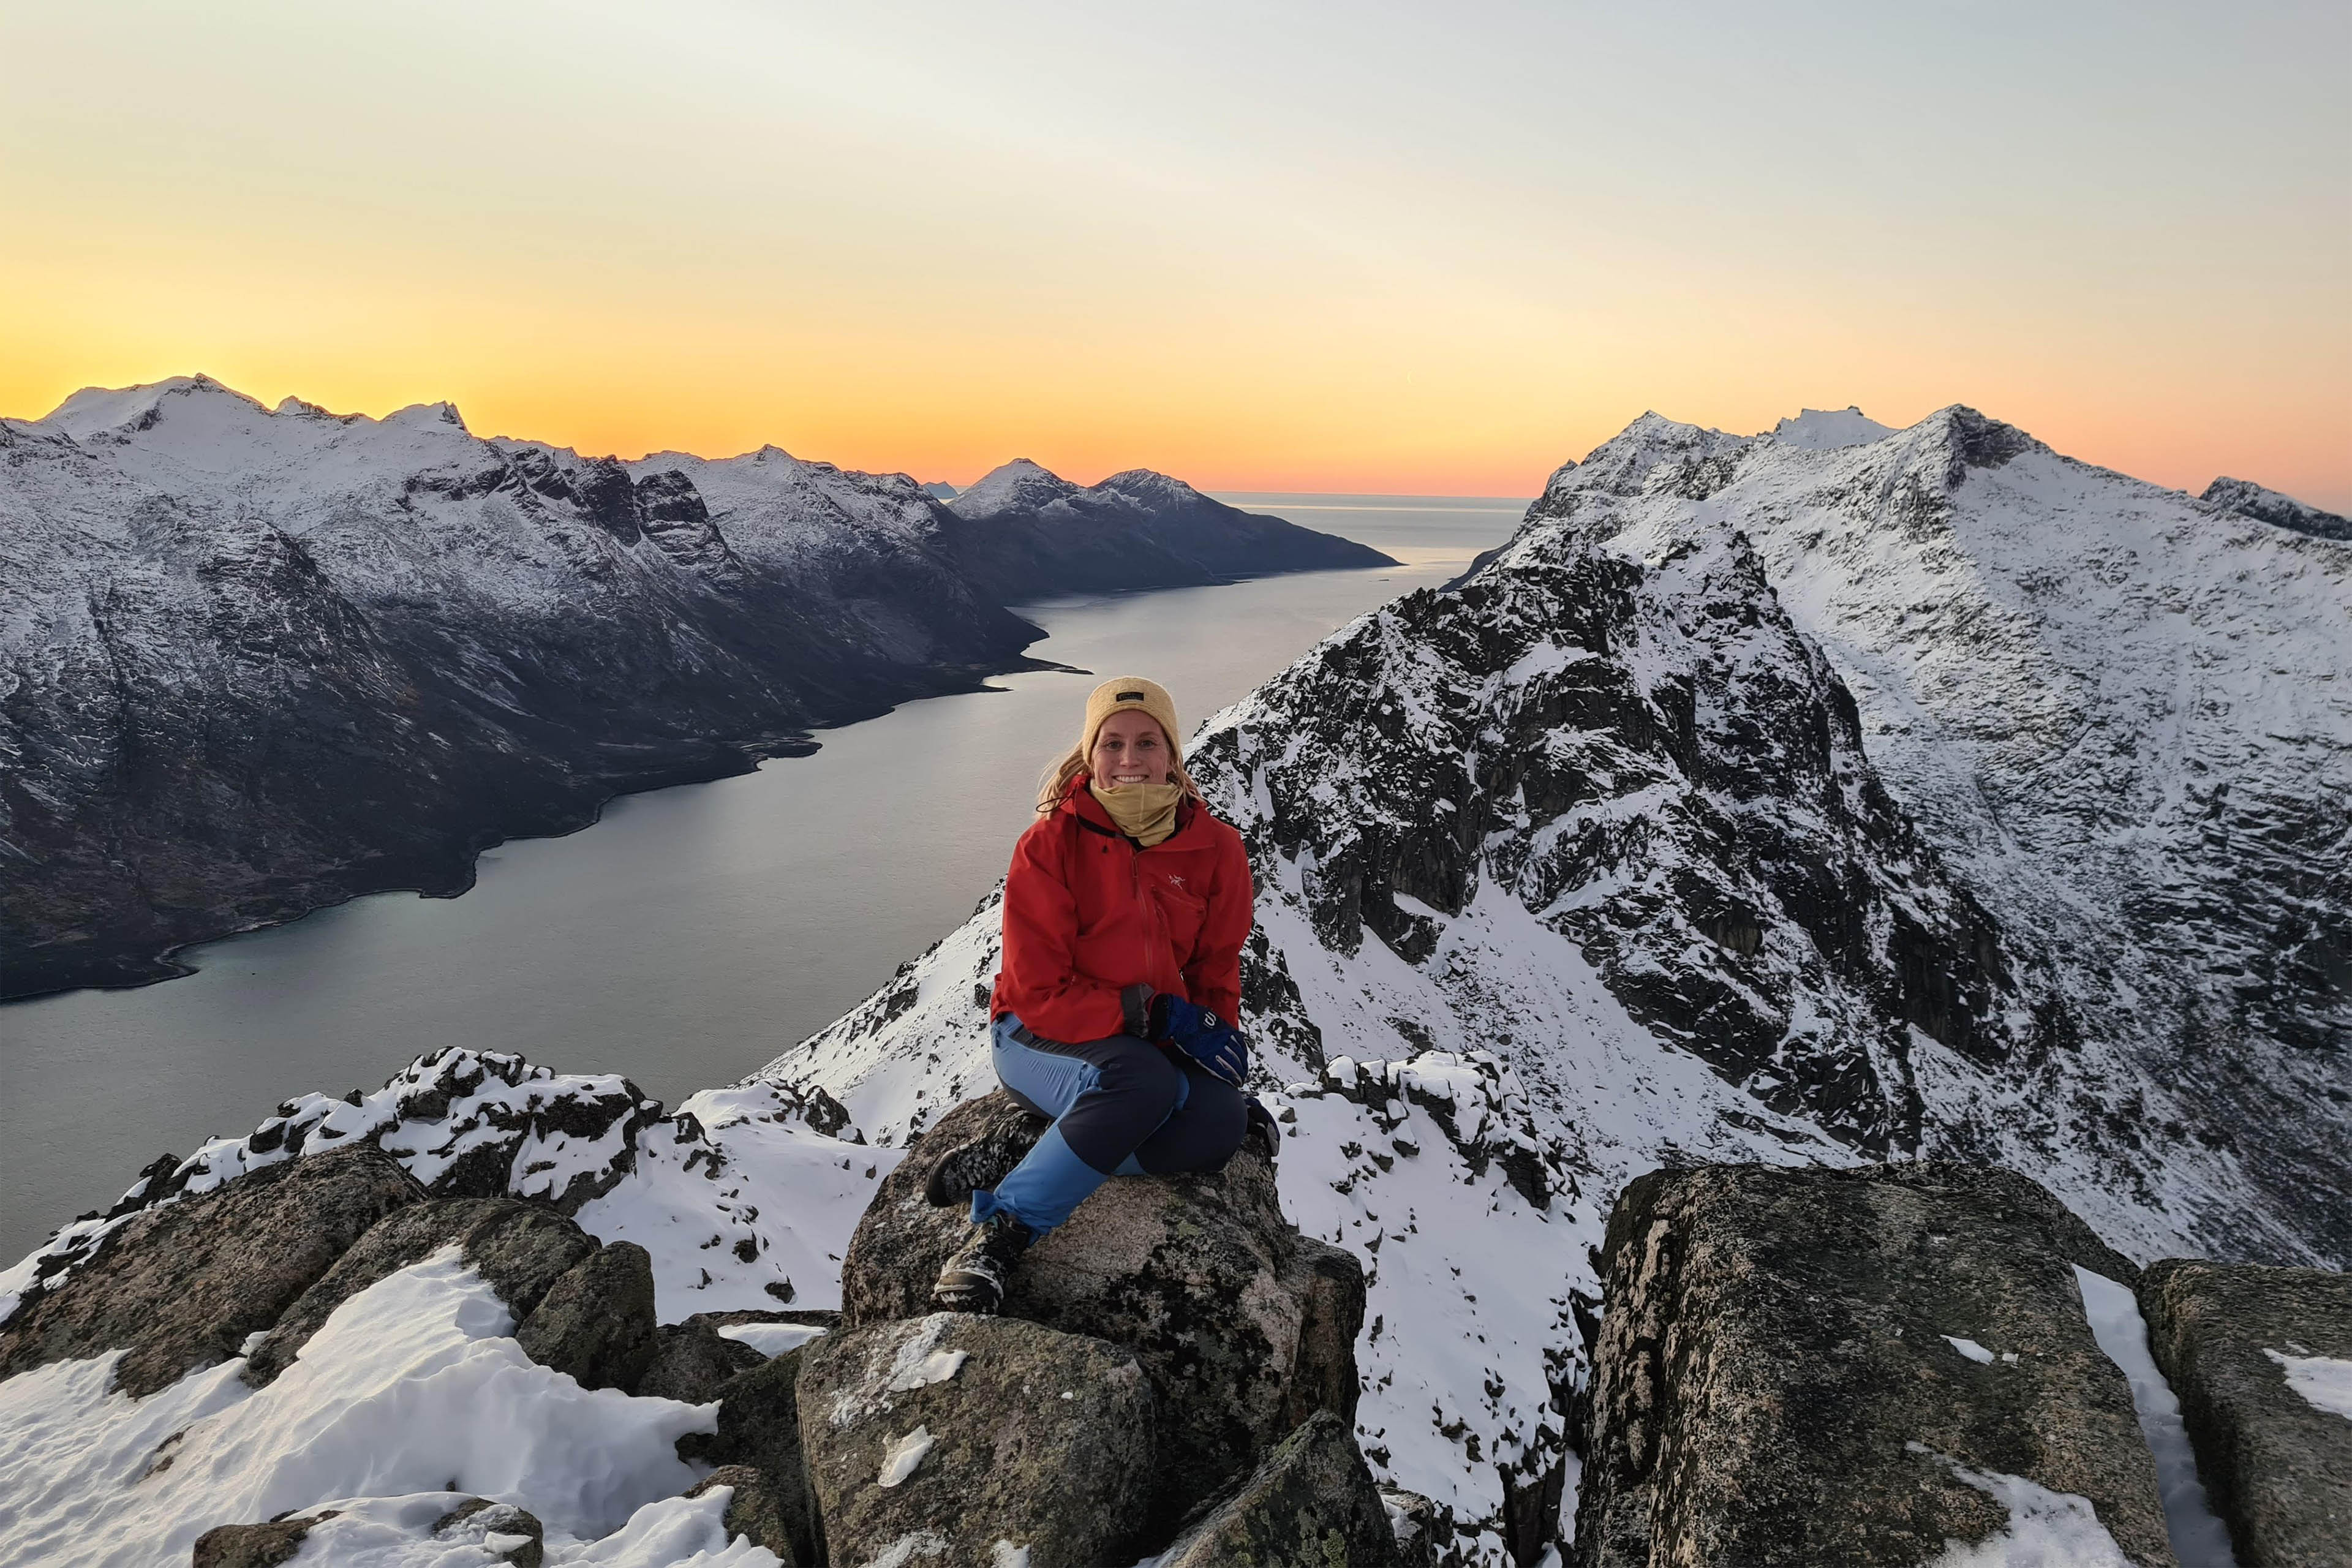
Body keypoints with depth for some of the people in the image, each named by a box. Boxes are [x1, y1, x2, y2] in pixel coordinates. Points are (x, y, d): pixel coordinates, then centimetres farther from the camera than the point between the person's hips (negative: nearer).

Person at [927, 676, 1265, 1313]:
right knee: (1142, 1082, -37)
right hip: (1040, 1037, -4)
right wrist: (1148, 1015, -24)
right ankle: (998, 1235, -26)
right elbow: (1039, 991, -14)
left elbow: (1218, 971, 11)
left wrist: (1214, 1035, -10)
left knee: (1220, 1124, -29)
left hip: (1159, 1044, 4)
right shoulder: (1050, 843, -11)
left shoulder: (1216, 850, -1)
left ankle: (1013, 1159, -21)